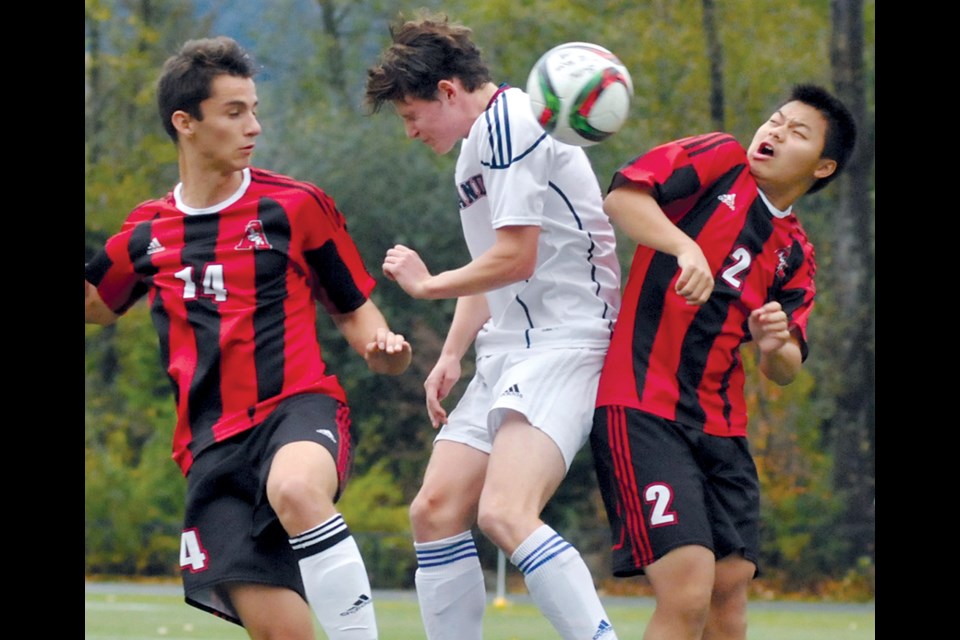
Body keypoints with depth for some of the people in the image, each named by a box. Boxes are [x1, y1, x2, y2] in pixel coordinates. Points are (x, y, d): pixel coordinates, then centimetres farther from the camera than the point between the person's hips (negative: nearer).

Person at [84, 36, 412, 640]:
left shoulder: (296, 206, 4)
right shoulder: (146, 234, 13)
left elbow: (355, 310, 11)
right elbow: (97, 305, 32)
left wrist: (382, 347, -10)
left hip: (300, 406, -3)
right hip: (212, 445, 3)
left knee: (296, 490, -40)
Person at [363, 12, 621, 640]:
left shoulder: (511, 123, -12)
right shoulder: (478, 142, 20)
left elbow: (515, 258, -17)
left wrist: (428, 284, -1)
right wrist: (453, 354, 17)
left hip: (565, 342, -11)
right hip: (509, 352, 11)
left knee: (505, 513, -27)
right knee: (436, 511, 4)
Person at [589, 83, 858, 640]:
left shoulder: (796, 255, 17)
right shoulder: (721, 160, 3)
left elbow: (786, 372, 14)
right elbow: (621, 195, -10)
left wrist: (776, 346, -9)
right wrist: (684, 246, -26)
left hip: (721, 426, 7)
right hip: (642, 409, -7)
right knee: (688, 595, -19)